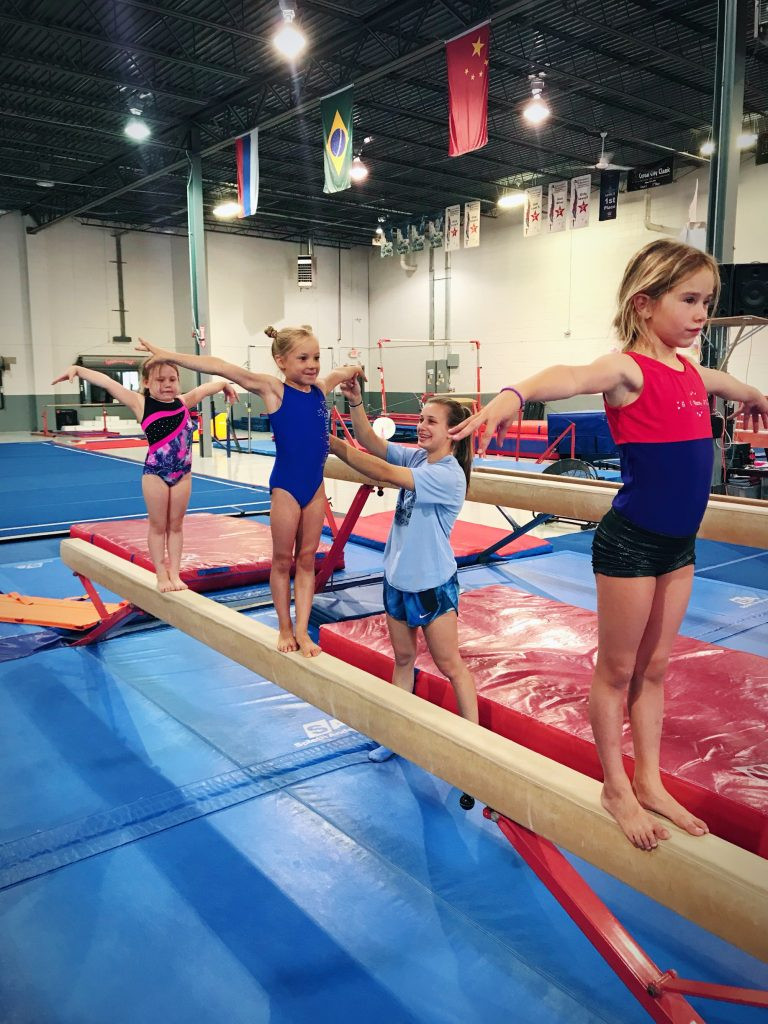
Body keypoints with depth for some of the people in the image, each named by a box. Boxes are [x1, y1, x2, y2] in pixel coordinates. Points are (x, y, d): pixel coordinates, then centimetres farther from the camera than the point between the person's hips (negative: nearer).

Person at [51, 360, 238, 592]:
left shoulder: (184, 402, 2)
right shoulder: (141, 404, -8)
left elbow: (207, 387, 18)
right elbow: (107, 382, -12)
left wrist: (225, 384, 32)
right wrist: (77, 369, -19)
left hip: (182, 473, 3)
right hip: (155, 473, -3)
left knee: (176, 525, 12)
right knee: (158, 525, 8)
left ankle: (174, 574, 19)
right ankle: (161, 575, 17)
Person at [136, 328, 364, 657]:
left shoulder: (321, 387, 4)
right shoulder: (272, 389, -9)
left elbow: (345, 371, 27)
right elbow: (220, 367, -16)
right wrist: (165, 354, -18)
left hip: (316, 485, 5)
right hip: (286, 486, -5)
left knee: (307, 559, 10)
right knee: (282, 560, 9)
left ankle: (302, 631, 17)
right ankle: (285, 629, 23)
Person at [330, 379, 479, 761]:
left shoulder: (449, 476, -24)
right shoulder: (416, 457, 1)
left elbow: (384, 473, -30)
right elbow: (370, 441, -6)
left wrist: (335, 445, -27)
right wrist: (355, 402, -22)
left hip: (432, 585, -8)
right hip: (398, 577, 8)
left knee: (450, 665, 5)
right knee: (402, 659, 18)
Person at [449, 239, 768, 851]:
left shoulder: (694, 375, 8)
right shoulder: (627, 370, -15)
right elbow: (570, 378, -38)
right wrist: (513, 394, -58)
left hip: (680, 545, 8)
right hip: (630, 542, -7)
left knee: (654, 669, 18)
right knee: (617, 671, 9)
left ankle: (650, 784, 33)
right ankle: (616, 788, 27)